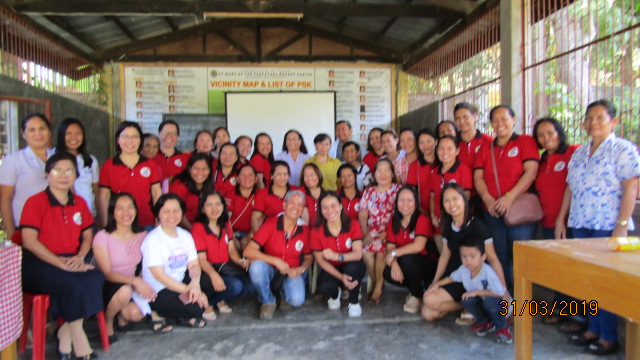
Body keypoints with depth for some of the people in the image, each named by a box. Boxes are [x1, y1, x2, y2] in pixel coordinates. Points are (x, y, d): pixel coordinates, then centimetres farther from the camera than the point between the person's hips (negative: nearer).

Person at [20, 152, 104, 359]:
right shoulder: (35, 202, -4)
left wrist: (79, 257, -6)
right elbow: (29, 241, -12)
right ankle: (79, 341, -13)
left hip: (71, 263, 5)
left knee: (96, 279, -27)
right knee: (74, 284, -33)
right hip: (39, 265, -5)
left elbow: (88, 235, 15)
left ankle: (66, 333, -11)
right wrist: (61, 263, -20)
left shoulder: (79, 203, 12)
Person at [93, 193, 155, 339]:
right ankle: (107, 322, -3)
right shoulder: (103, 237, -11)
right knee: (125, 290, -36)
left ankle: (122, 317, 14)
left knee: (136, 313, -26)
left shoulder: (142, 236, 3)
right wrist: (134, 280, -30)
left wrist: (143, 284, -15)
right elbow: (106, 273, -16)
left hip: (131, 285, 4)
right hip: (108, 287, -3)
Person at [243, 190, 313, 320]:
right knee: (256, 266, -35)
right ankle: (268, 301, -7)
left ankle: (283, 291, 11)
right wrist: (275, 261, -26)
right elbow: (248, 251, -21)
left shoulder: (303, 230, -6)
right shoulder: (271, 224, -14)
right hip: (270, 271, -1)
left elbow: (308, 257, 9)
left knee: (297, 300, -28)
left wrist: (301, 269, -13)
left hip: (291, 274, 1)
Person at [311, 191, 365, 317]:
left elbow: (358, 254, -22)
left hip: (351, 268, 0)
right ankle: (335, 294, 10)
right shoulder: (316, 231, -13)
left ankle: (354, 301, -6)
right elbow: (320, 260, -13)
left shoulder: (353, 225, -13)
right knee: (324, 287, -33)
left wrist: (337, 256, -42)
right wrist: (341, 277, -27)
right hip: (330, 269, 0)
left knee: (352, 267, -37)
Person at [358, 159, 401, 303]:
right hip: (372, 232, 3)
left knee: (380, 249, -27)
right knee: (365, 250, -23)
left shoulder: (398, 190, 2)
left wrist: (388, 233, -17)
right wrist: (365, 233, -9)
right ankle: (375, 283, 3)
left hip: (390, 232, -3)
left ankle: (378, 287, -5)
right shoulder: (369, 192, 12)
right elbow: (362, 215, 7)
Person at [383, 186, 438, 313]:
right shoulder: (393, 222, 1)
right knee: (388, 273, -22)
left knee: (407, 258, -33)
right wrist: (394, 264, -26)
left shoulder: (422, 220, -15)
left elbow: (418, 246, -28)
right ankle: (420, 286, 7)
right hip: (405, 265, 5)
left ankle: (417, 295, -7)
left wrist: (394, 253, -22)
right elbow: (390, 248, -6)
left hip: (429, 265, -5)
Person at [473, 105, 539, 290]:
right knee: (500, 258, 10)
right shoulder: (485, 149, 15)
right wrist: (488, 199, -11)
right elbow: (478, 177, 7)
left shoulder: (526, 142, 2)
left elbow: (530, 172, -9)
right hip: (493, 212, 5)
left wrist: (509, 197, -19)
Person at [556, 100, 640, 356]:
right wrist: (561, 219, 13)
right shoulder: (579, 154, 15)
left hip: (608, 226, -6)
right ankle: (593, 329, 21)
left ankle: (609, 337, 11)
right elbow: (570, 188, 16)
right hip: (581, 224, 6)